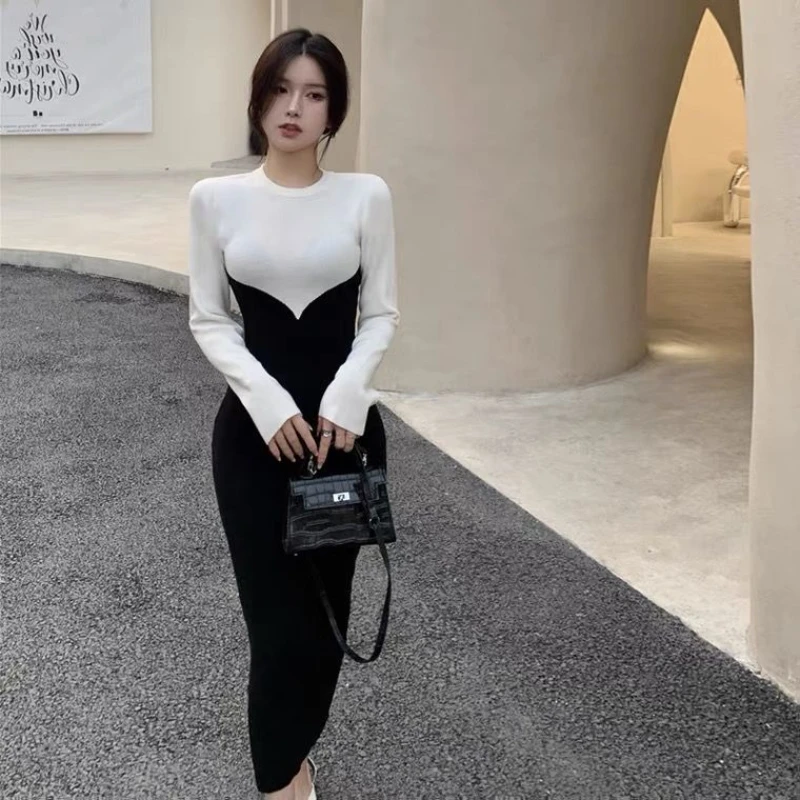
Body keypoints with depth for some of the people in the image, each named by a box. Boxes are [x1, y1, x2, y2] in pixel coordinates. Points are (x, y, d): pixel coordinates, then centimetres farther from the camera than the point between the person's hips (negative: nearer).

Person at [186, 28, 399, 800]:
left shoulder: (367, 195, -2)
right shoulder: (215, 197, -1)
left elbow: (381, 314, 1)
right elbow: (208, 318, 0)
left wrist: (343, 399, -14)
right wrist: (268, 402, -13)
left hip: (345, 420, 1)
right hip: (252, 425, -1)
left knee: (327, 606, 12)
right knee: (277, 614, -2)